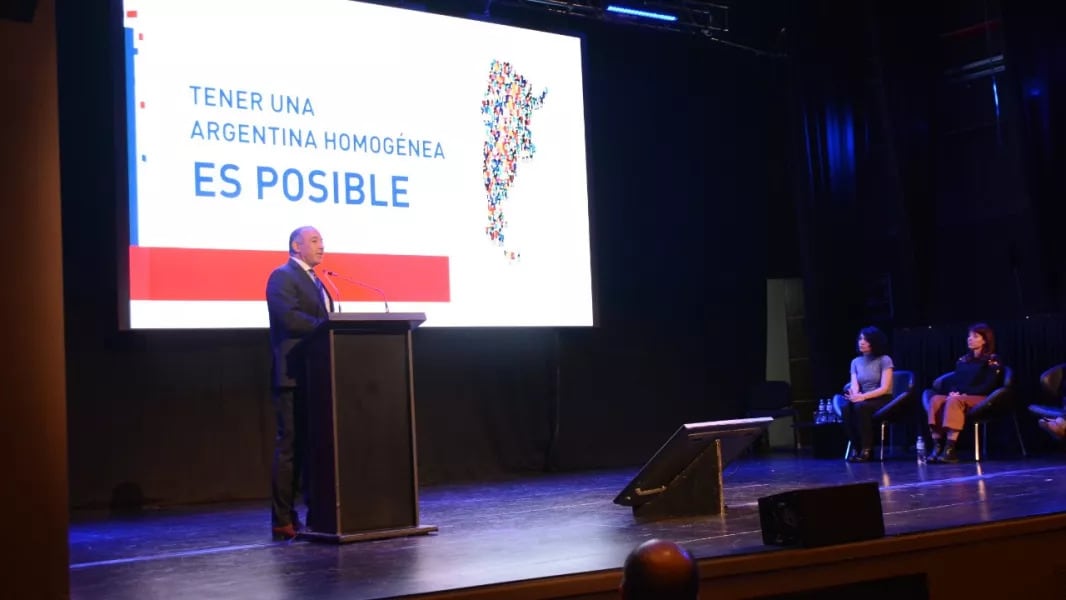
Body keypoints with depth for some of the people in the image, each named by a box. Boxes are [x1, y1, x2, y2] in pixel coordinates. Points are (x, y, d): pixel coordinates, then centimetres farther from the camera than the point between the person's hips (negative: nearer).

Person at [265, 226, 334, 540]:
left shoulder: (315, 281, 24)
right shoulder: (283, 276, -5)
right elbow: (289, 317, -20)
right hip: (295, 376, -9)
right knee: (290, 447, -7)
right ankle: (283, 520, -4)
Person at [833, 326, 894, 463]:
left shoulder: (884, 360, -4)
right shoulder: (855, 362, 11)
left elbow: (884, 388, -14)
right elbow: (854, 385, -1)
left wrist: (863, 397, -27)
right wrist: (855, 395, -27)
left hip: (882, 401, -4)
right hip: (864, 400, 4)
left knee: (860, 406, -36)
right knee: (846, 407, -30)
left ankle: (866, 449, -28)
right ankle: (855, 448, -24)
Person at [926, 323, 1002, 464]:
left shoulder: (992, 360, 3)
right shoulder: (963, 360, 21)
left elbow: (988, 386, -8)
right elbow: (954, 381, 16)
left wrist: (964, 393, -17)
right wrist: (953, 391, -9)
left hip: (982, 399, -5)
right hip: (959, 397, 6)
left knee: (954, 401, -37)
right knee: (936, 399, -26)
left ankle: (950, 449, -45)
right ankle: (937, 447, -36)